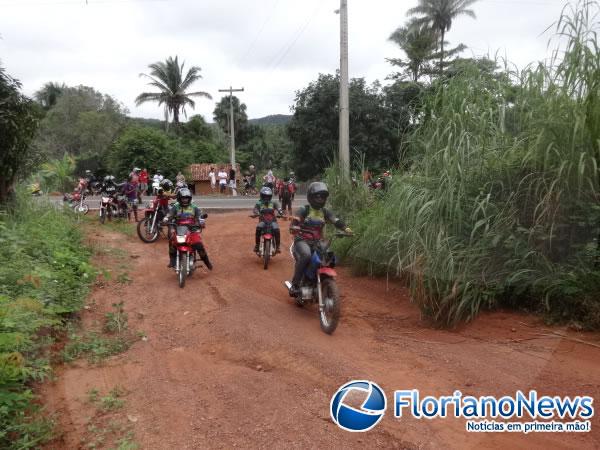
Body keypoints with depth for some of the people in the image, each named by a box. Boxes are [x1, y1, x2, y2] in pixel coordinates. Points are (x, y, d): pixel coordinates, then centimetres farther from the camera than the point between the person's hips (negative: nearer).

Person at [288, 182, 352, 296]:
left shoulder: (325, 212, 12)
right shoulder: (303, 210, 0)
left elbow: (336, 221, -2)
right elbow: (295, 220, -15)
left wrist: (345, 228, -22)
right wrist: (293, 227, -38)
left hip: (318, 242, 5)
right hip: (302, 241, -5)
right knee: (306, 255, -35)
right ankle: (295, 284, -25)